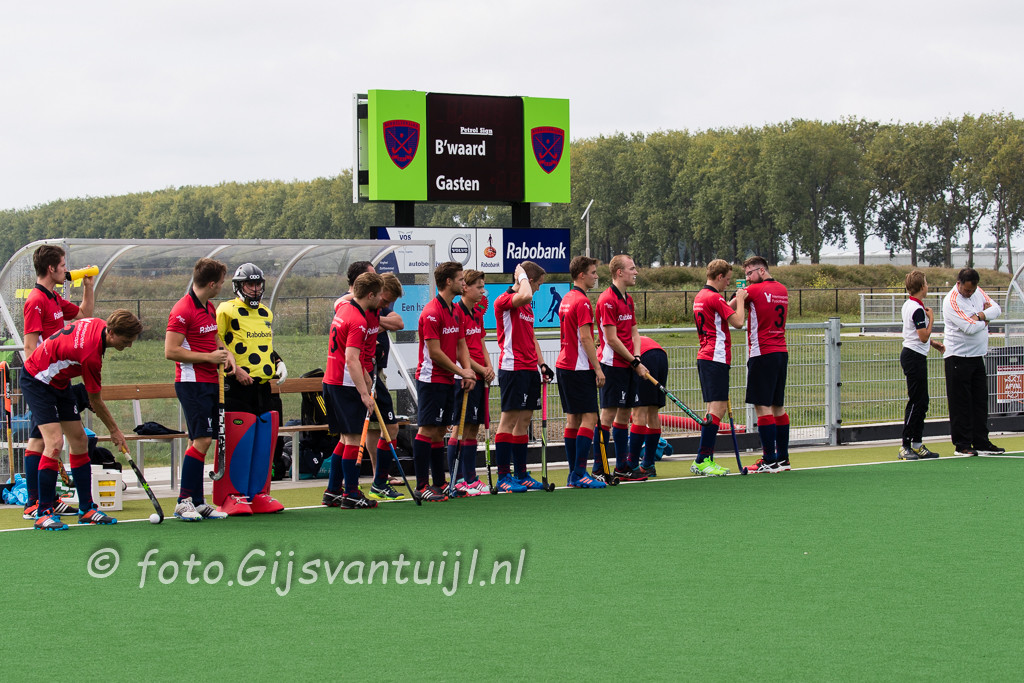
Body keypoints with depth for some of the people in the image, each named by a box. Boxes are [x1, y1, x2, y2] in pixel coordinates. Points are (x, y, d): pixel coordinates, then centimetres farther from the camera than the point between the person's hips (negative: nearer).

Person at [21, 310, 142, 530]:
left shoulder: (98, 324, -10)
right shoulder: (91, 356, -33)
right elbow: (96, 402, -20)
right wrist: (115, 431, -7)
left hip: (59, 382, 10)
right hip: (37, 380, -10)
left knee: (79, 440, 5)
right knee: (55, 442, -21)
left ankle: (87, 508, 9)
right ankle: (44, 513, -17)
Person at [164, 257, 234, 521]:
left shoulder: (210, 309, 14)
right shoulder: (183, 310, -14)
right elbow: (171, 351, -17)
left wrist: (226, 354, 8)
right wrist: (209, 357, -14)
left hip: (209, 382, 9)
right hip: (192, 383, -9)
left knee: (202, 441, 8)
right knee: (202, 440, -13)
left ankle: (198, 502, 11)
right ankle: (184, 502, -7)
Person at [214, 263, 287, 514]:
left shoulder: (266, 314, 19)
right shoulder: (226, 310, -3)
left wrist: (279, 363, 13)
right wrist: (234, 370, -14)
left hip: (264, 387, 7)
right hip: (237, 388, -7)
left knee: (264, 444, 6)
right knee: (238, 444, -9)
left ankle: (258, 494, 13)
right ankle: (233, 496, -3)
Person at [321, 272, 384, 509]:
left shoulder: (343, 309, 10)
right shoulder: (358, 322, -18)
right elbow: (351, 360, -24)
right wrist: (364, 393, -25)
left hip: (331, 381, 9)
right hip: (347, 385, -9)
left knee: (345, 438, 15)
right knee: (353, 438, -4)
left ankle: (333, 491, 16)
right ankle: (351, 495, -2)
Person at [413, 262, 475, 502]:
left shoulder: (456, 311, 14)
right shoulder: (432, 312, -15)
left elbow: (461, 345, 16)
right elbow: (434, 352, -17)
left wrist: (469, 371, 0)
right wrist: (461, 372, -9)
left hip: (448, 381, 9)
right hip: (431, 380, -9)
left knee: (440, 431, 11)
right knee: (427, 430, -8)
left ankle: (439, 483, 15)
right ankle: (422, 486, -8)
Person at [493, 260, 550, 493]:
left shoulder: (527, 306, 19)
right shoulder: (504, 301, -9)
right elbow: (525, 295, -31)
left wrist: (541, 363, 18)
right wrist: (522, 275, -14)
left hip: (529, 369, 9)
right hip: (512, 367, -9)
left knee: (524, 420, 10)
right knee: (509, 420, -7)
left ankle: (521, 475, 14)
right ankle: (503, 477, -5)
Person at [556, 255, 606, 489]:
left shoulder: (566, 300, 16)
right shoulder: (582, 301, -13)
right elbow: (585, 338, -17)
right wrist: (598, 368, -15)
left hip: (564, 365, 10)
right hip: (579, 369, -10)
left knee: (573, 419, 9)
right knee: (589, 418, -9)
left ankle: (574, 474, 10)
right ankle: (579, 474, -14)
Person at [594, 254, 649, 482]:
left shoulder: (628, 300, 15)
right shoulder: (607, 300, -13)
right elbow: (611, 339, -16)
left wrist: (637, 357, -2)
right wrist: (635, 362, -12)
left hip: (628, 366, 9)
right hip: (612, 365, -9)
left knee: (624, 414, 11)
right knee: (608, 414, -8)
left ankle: (622, 467, 17)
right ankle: (599, 469, -6)